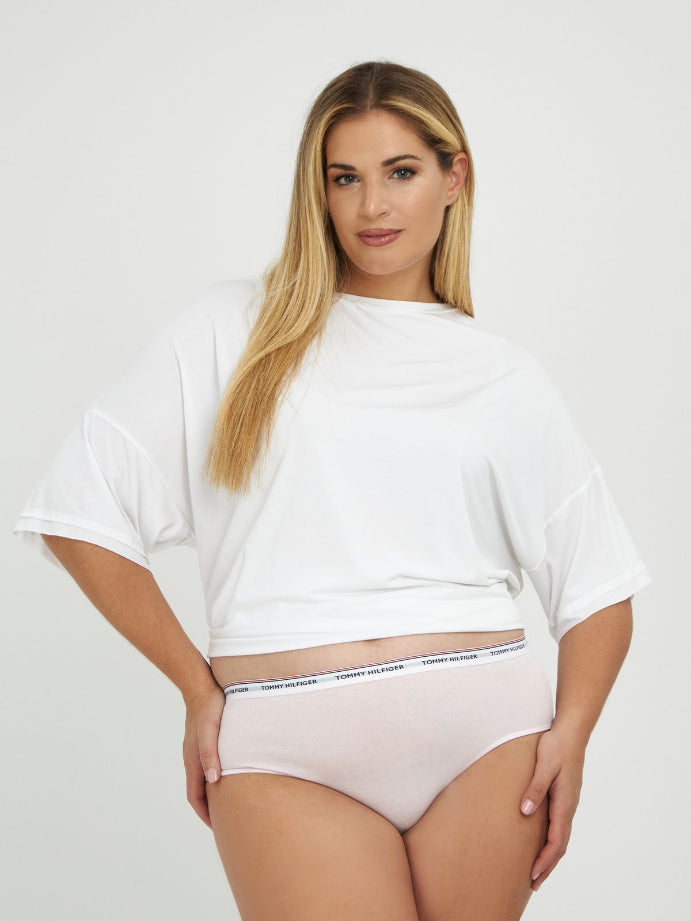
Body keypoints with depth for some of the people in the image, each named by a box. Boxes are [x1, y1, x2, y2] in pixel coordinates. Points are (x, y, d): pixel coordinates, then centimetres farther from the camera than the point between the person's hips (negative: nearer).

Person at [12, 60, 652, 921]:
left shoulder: (503, 373, 12)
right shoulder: (233, 328, 6)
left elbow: (600, 586, 13)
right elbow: (80, 516, 3)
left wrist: (571, 734, -3)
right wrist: (198, 688, 1)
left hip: (487, 736, 2)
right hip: (285, 753, -2)